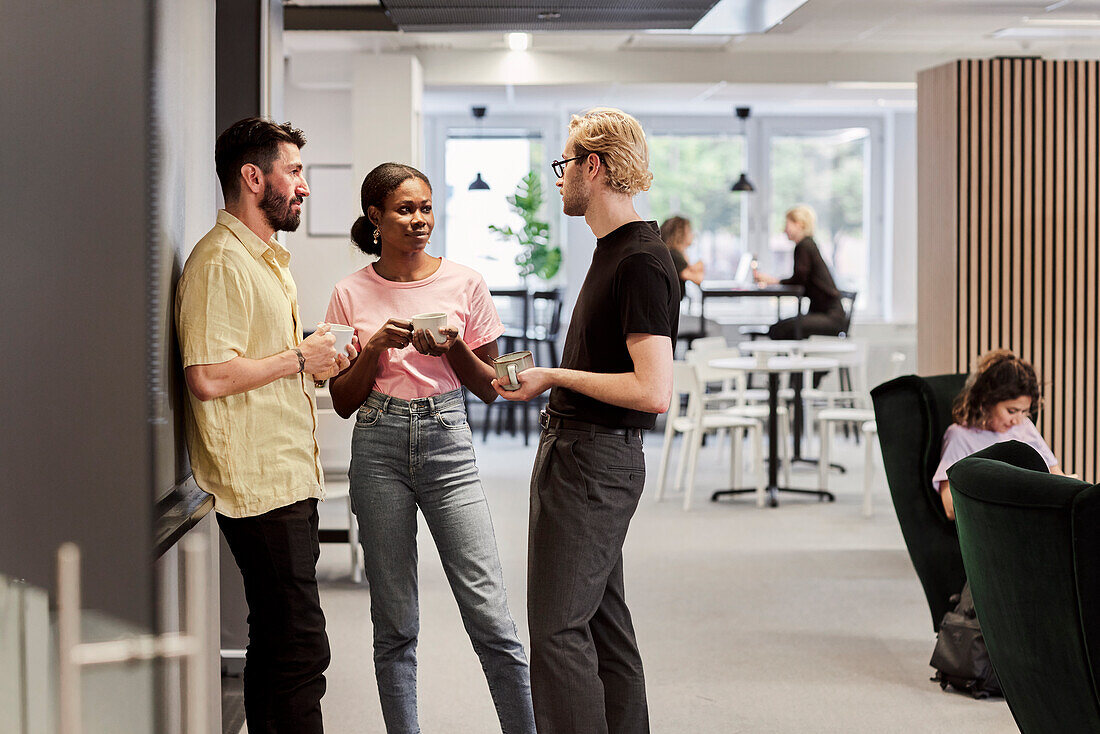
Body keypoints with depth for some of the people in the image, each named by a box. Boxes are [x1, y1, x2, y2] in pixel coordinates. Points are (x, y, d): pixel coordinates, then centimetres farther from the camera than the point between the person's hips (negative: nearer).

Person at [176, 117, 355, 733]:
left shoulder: (270, 259, 20)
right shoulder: (221, 262, -14)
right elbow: (208, 378, -23)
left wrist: (316, 364, 12)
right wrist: (298, 359, -13)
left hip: (291, 481, 10)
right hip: (261, 487, -10)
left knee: (279, 645, 13)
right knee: (301, 649, -9)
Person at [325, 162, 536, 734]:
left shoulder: (464, 284, 3)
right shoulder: (352, 294, 4)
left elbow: (489, 389, 8)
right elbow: (343, 401, 6)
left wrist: (453, 348, -11)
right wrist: (375, 348, -10)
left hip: (448, 445, -1)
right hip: (379, 450, 1)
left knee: (489, 615, -8)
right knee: (394, 622, 6)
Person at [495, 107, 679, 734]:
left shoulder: (642, 261, -18)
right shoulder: (614, 250, 15)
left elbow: (654, 393, -24)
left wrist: (556, 377, -17)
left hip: (595, 463, -10)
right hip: (576, 450, 10)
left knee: (558, 626, -9)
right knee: (604, 623, 13)